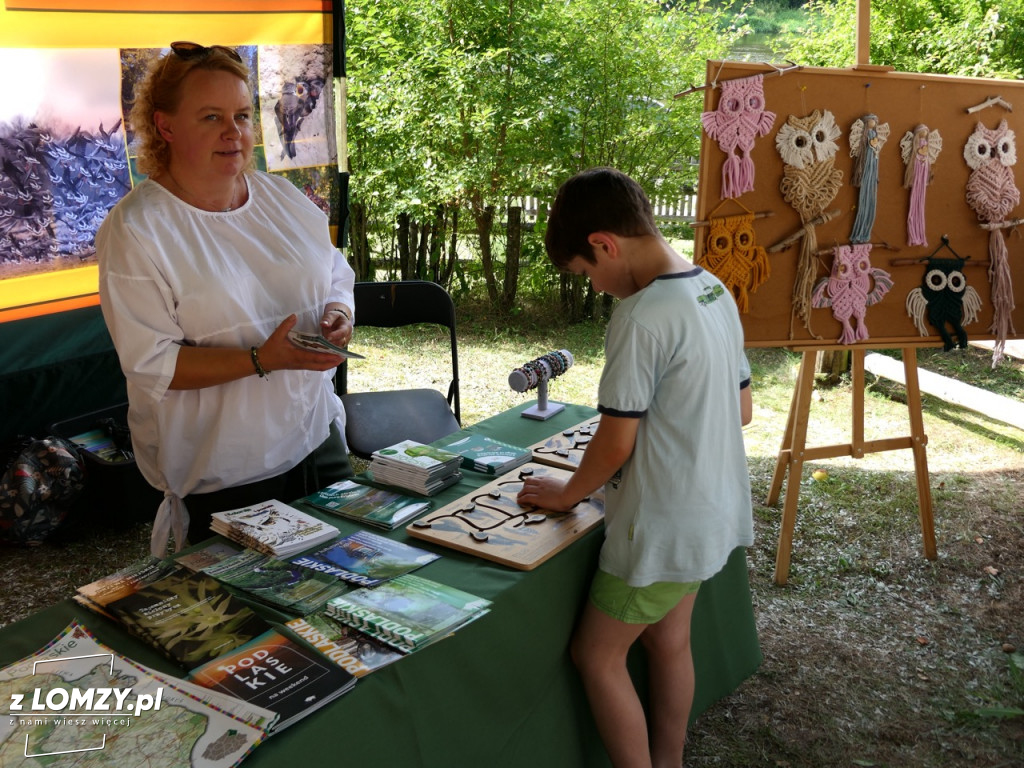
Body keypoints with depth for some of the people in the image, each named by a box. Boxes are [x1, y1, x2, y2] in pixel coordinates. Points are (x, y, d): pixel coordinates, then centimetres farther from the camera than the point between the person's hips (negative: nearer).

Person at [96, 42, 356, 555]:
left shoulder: (284, 197, 4)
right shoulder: (133, 231, -13)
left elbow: (337, 276, 15)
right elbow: (151, 365, -18)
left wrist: (337, 314, -8)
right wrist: (263, 359, -28)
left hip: (318, 437, 6)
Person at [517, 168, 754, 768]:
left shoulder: (641, 318, -25)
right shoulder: (716, 292, 2)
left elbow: (615, 444, -19)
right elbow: (742, 409, 10)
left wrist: (568, 493, -2)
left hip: (662, 527, -9)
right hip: (713, 511, 9)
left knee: (597, 654, 8)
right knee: (669, 641, 21)